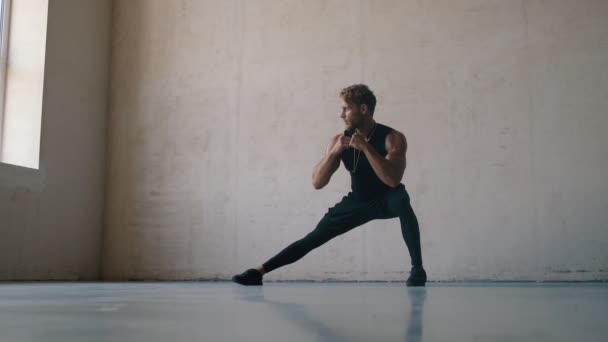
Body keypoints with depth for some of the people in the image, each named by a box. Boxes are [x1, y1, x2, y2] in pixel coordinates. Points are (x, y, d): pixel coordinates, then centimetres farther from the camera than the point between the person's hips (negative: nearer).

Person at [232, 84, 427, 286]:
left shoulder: (393, 138, -23)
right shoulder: (339, 140, -12)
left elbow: (393, 180, -38)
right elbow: (317, 183, -15)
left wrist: (365, 146, -40)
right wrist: (334, 152, -29)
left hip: (386, 200, -3)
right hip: (358, 202, 3)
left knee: (401, 200, -38)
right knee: (313, 238, -3)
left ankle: (417, 269, -28)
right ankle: (259, 271, 2)